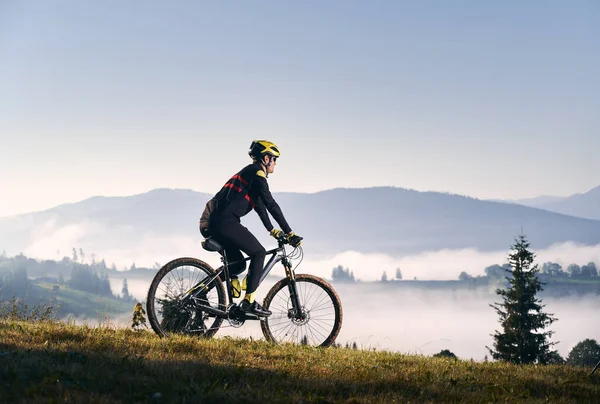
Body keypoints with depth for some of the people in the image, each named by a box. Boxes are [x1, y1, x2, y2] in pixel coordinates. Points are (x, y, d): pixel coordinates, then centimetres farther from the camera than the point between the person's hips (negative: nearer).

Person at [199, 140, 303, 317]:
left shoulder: (250, 173, 27)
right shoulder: (257, 173, -4)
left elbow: (259, 205, 34)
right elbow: (271, 205, -10)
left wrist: (273, 230, 36)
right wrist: (290, 233, -9)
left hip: (214, 224, 10)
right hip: (226, 222, -10)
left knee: (238, 264, 17)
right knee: (259, 253, -3)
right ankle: (249, 301, -7)